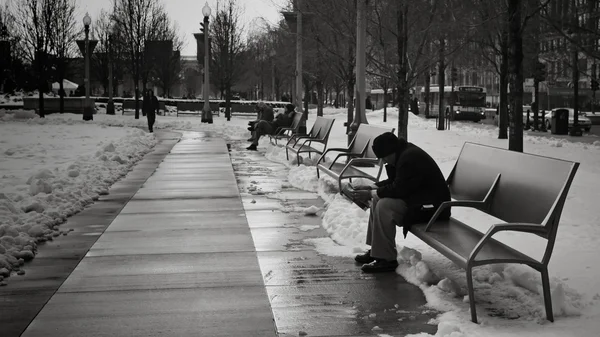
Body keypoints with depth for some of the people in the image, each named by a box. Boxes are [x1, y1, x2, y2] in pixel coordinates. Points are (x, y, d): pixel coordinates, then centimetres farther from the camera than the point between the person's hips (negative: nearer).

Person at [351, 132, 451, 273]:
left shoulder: (409, 158, -23)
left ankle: (386, 259, -19)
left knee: (384, 206, -24)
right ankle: (375, 250, 12)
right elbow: (393, 182, 17)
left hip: (431, 206, -11)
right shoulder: (403, 153, 9)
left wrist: (371, 194, -14)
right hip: (418, 197, 11)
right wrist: (371, 188, 5)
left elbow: (398, 189, -24)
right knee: (377, 200, 10)